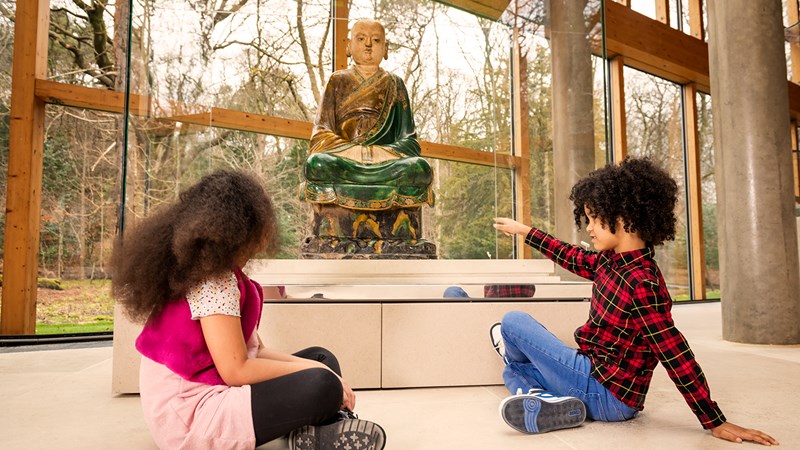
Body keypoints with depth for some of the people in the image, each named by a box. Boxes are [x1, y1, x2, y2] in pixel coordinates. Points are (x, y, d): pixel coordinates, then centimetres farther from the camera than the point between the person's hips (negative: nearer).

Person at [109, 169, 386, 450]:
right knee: (321, 387, -29)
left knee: (321, 358, 11)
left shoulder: (210, 270, 11)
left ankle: (331, 424, -14)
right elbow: (236, 370, -22)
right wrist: (319, 374, -13)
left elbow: (254, 350, 8)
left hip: (204, 391, 11)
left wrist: (316, 368, -2)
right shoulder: (215, 279, -18)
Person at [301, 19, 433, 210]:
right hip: (342, 159, -1)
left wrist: (382, 154, -11)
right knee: (317, 163, -35)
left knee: (421, 168, -31)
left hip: (386, 161, 1)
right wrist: (354, 151, -11)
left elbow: (408, 138, 10)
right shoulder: (338, 81, 17)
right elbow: (322, 133, 7)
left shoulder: (394, 84, 18)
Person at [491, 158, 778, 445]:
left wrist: (715, 423, -19)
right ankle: (551, 403, -3)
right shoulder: (610, 261, 0)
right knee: (511, 371, 24)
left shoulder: (642, 283, -26)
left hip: (604, 391, -9)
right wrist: (524, 231, 28)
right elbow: (574, 258, 19)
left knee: (513, 321, -2)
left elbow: (677, 357, -24)